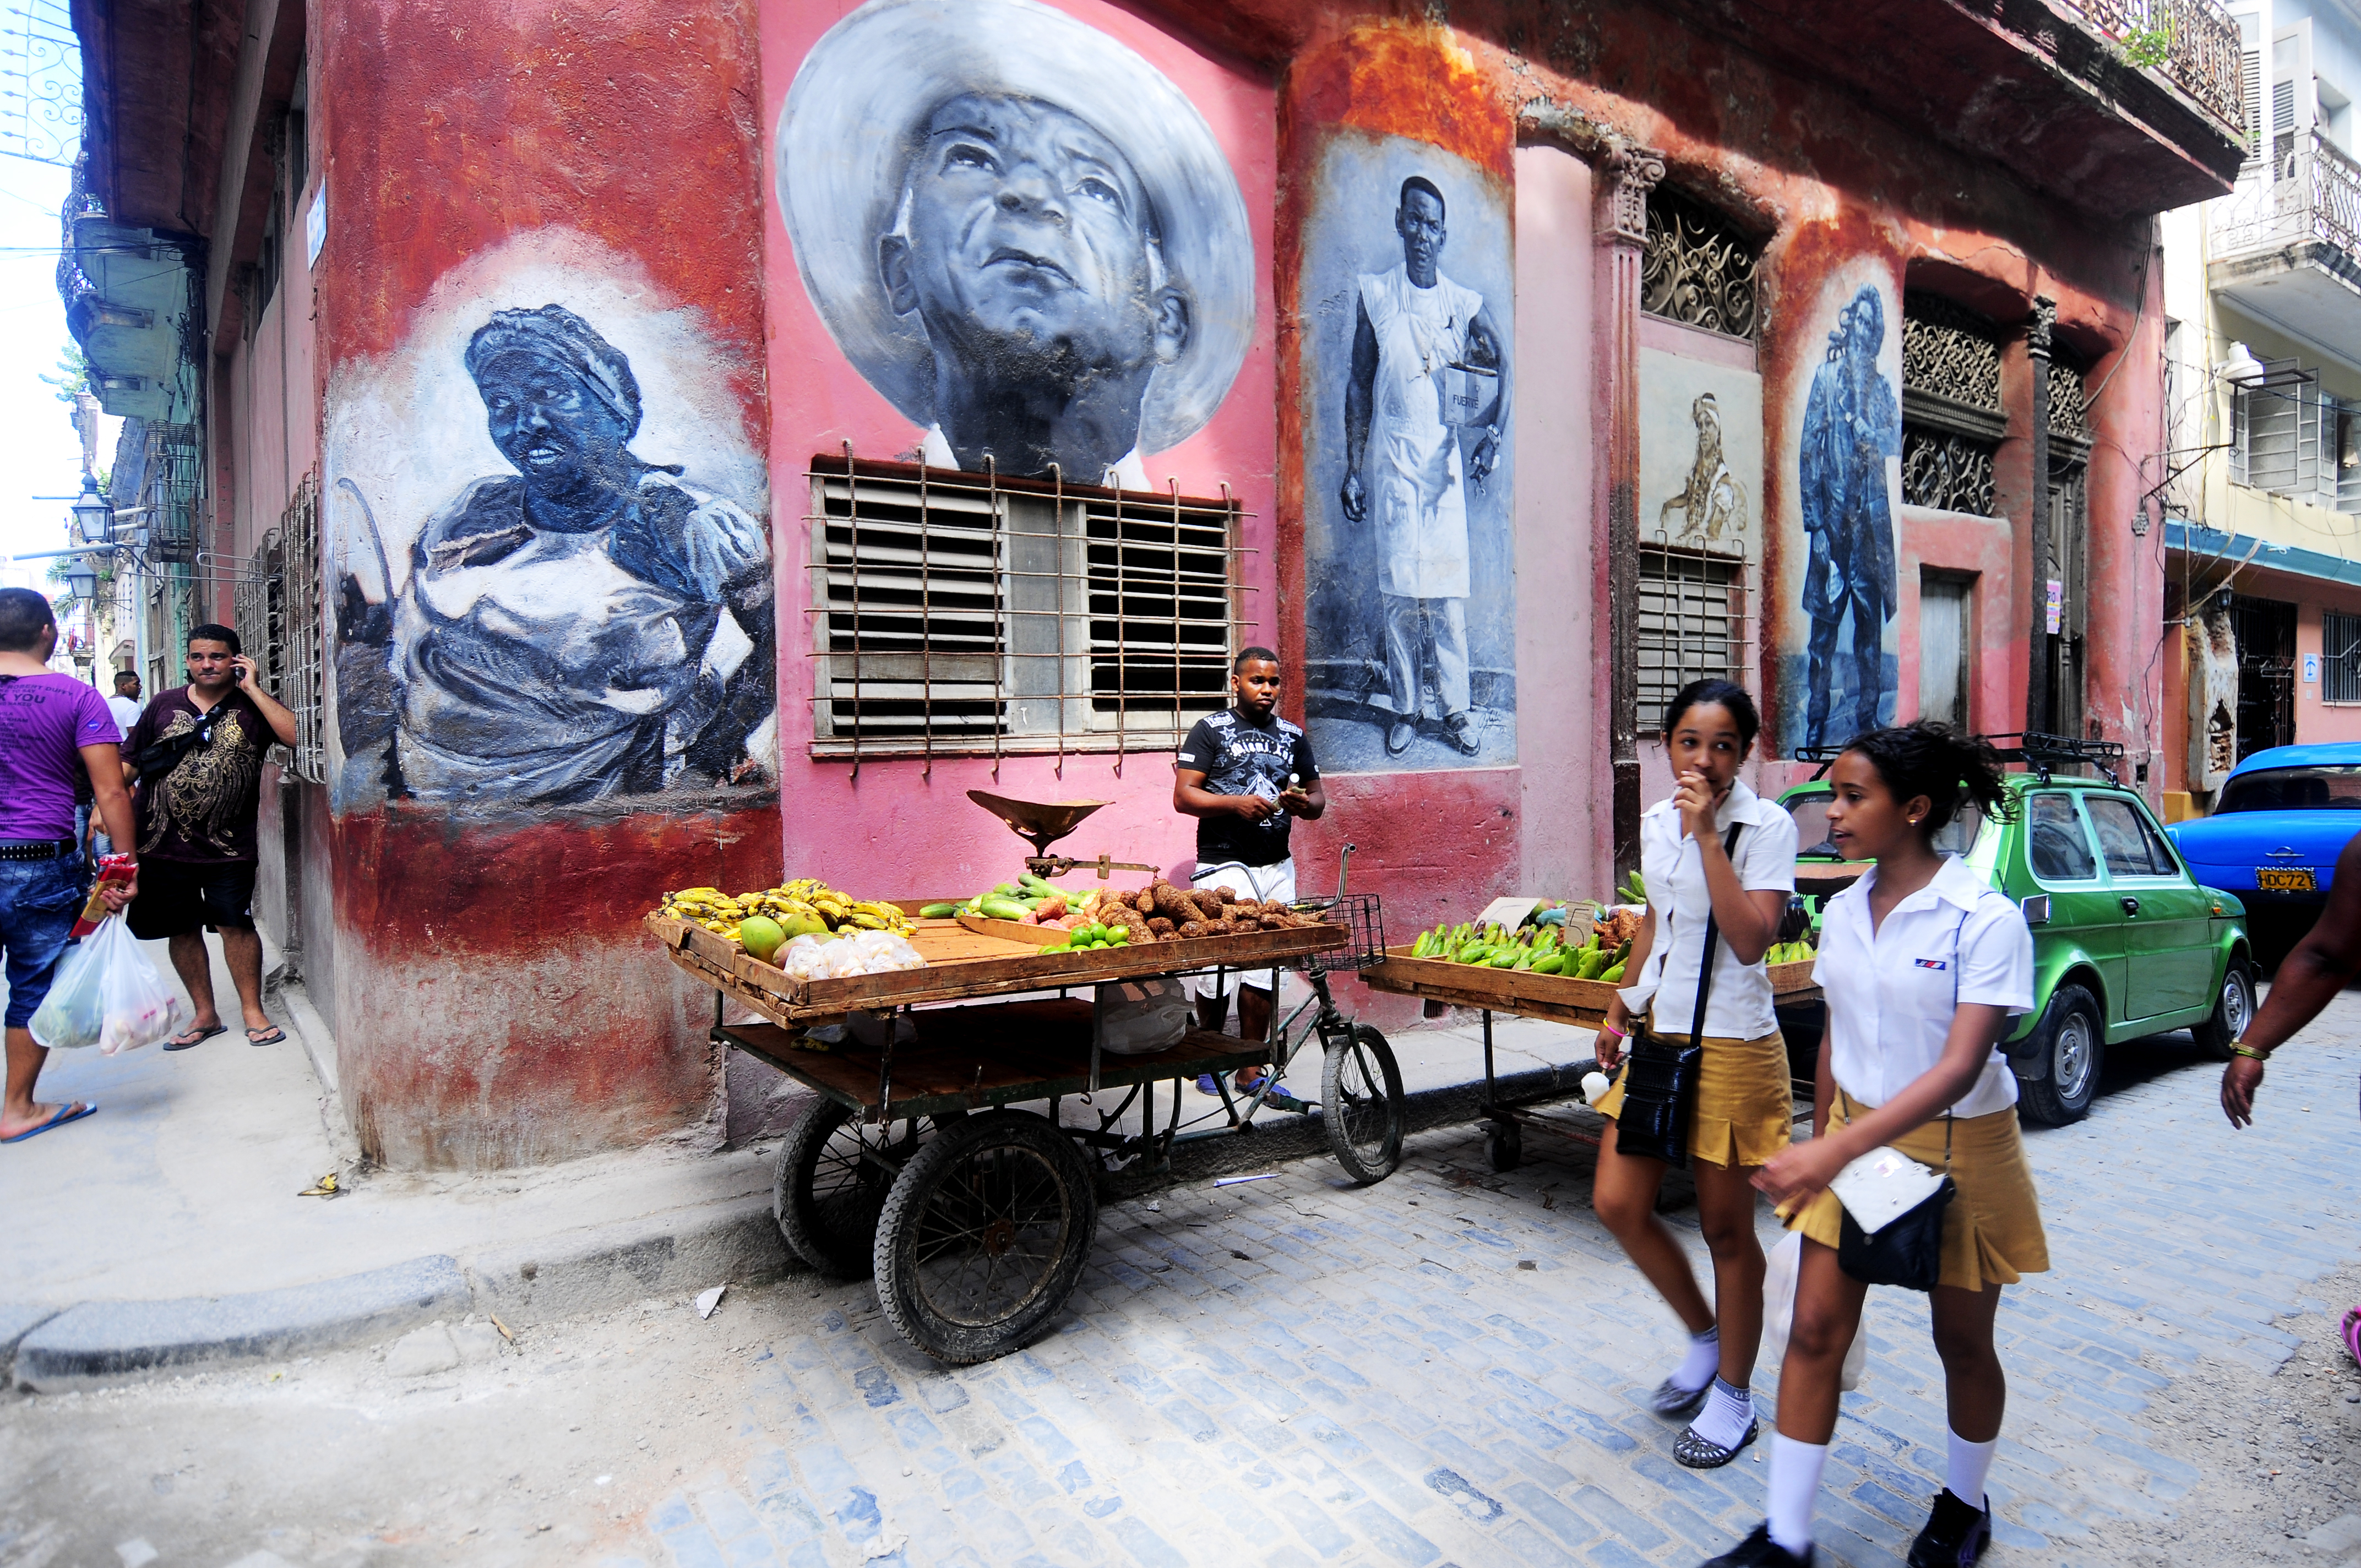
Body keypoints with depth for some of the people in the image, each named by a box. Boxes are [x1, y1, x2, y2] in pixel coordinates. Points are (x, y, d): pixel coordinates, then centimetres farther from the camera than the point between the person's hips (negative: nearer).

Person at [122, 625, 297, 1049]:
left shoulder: (251, 706, 0)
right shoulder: (164, 705, 8)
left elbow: (296, 735, -20)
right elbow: (131, 763, 13)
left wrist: (251, 687, -15)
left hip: (228, 845, -3)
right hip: (163, 843, 3)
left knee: (236, 924, -3)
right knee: (182, 930, 10)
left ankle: (253, 1011, 10)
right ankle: (205, 1015, 22)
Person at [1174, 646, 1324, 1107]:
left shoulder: (1292, 736, 15)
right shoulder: (1211, 729, 1)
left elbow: (1318, 796, 19)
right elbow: (1183, 796, -5)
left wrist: (1304, 803, -4)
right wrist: (1235, 803, -19)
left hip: (1277, 867, 4)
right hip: (1223, 866, -4)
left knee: (1265, 966, 3)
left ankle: (1250, 1070, 13)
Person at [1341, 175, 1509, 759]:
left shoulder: (1465, 304, 4)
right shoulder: (1375, 294, 4)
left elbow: (1507, 364, 12)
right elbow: (1359, 387, 6)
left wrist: (1494, 433, -4)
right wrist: (1353, 470, 3)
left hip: (1444, 459, 0)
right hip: (1393, 461, 0)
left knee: (1449, 589, -1)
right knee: (1397, 586, 0)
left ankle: (1457, 708, 8)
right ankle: (1403, 708, 9)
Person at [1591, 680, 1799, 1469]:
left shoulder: (1766, 825, -12)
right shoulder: (1655, 822, 6)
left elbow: (1750, 939, -24)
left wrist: (1707, 835, -26)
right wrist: (1622, 1006, 16)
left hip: (1732, 1047, -6)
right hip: (1659, 1037, 6)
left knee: (1726, 1227, 7)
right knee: (1618, 1203, 6)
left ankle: (1733, 1392, 29)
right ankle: (1704, 1335, 32)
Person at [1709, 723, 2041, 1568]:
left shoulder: (1985, 919, -19)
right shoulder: (1841, 913, -1)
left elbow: (1961, 1067, -27)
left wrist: (1838, 1148, -34)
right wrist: (1818, 1143, 13)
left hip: (1959, 1147, -5)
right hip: (1855, 1134, 5)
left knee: (1962, 1339, 15)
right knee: (1815, 1330, 4)